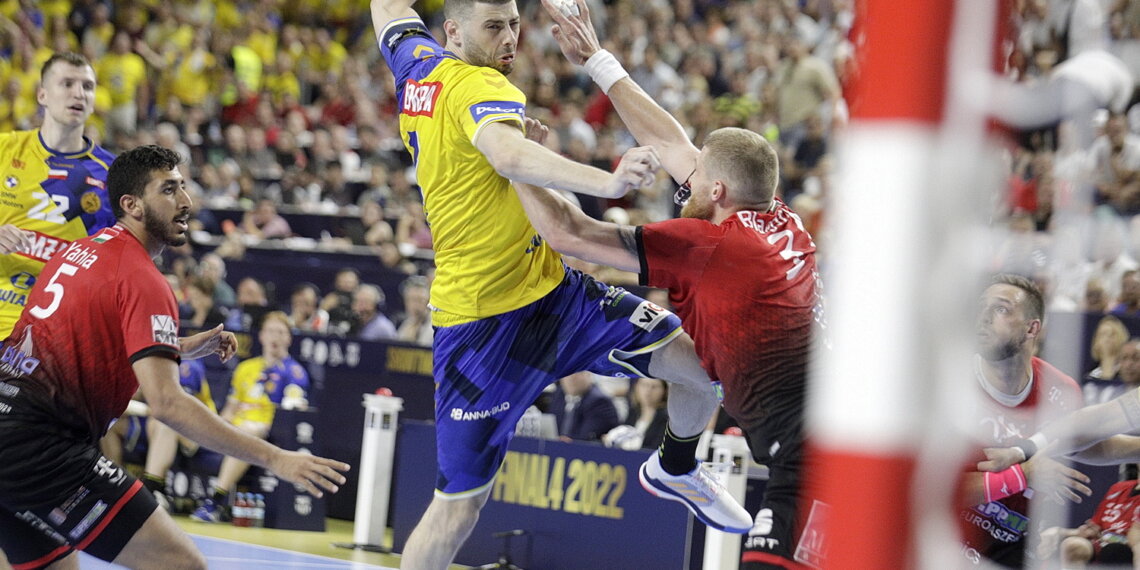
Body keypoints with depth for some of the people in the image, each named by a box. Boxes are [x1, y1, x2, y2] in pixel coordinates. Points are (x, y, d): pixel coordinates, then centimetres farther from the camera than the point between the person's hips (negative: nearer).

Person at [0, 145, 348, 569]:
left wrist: (183, 348, 26)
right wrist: (274, 458, -21)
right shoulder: (143, 280, -9)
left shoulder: (80, 250, 18)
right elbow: (166, 402, -19)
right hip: (39, 446, -10)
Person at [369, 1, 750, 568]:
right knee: (459, 505, -3)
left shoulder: (417, 67, 6)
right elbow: (510, 156, -42)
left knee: (702, 360, 0)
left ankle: (677, 469, 29)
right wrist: (605, 182, -55)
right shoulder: (477, 86, -19)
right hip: (483, 323, -9)